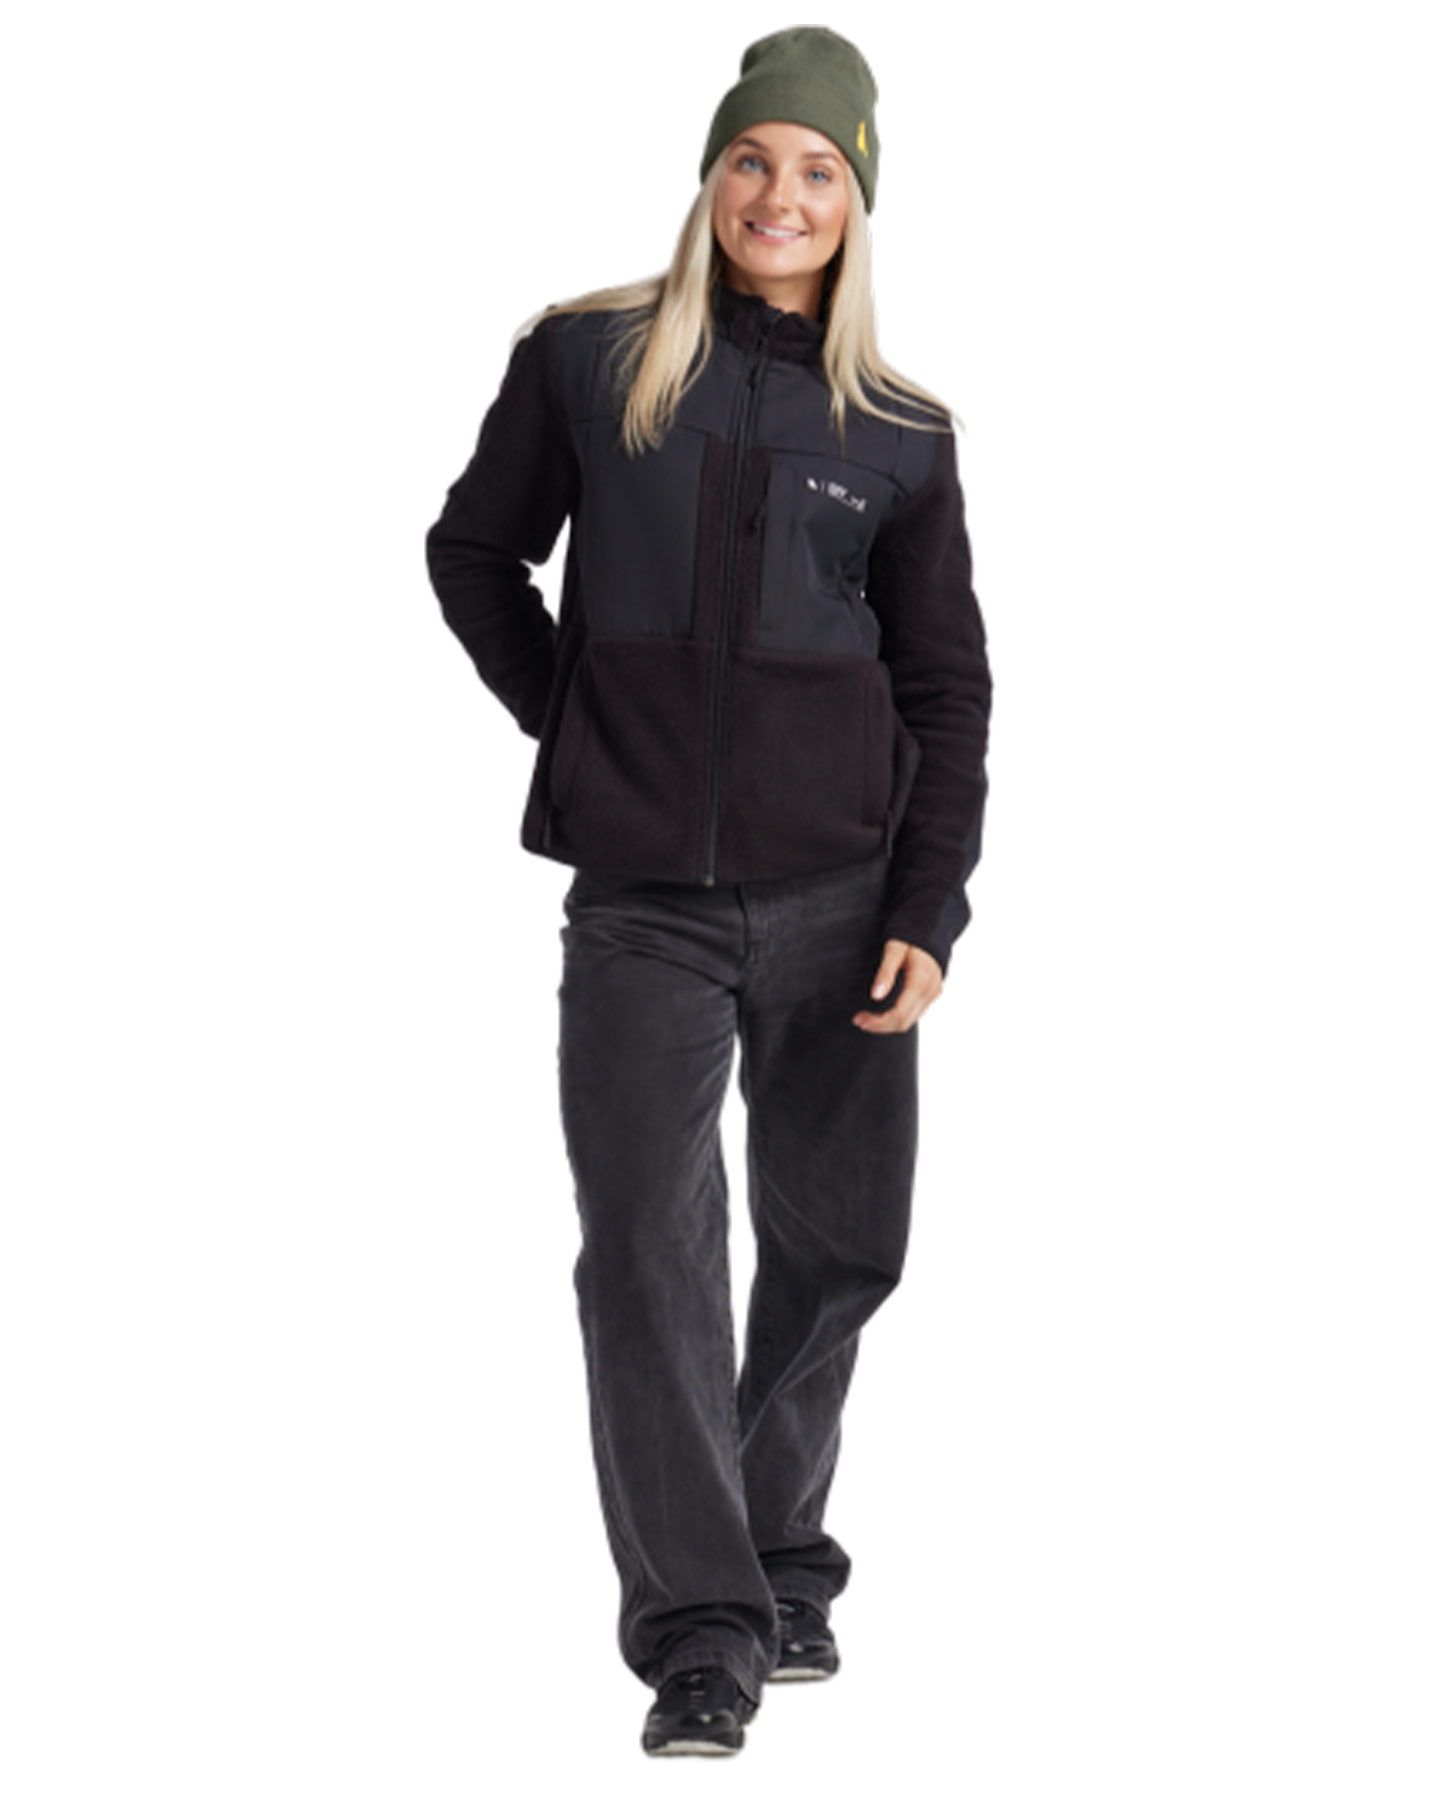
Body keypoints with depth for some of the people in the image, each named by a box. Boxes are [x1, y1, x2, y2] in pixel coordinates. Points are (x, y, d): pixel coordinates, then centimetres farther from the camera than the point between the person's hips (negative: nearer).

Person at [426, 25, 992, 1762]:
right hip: (641, 901, -2)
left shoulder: (900, 434, 3)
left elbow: (948, 688, 7)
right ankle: (699, 1641, -6)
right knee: (646, 1254, -9)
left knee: (836, 1243, 9)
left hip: (835, 897, 2)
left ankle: (779, 1563, 29)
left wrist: (929, 917, -1)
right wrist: (566, 721, 2)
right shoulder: (585, 363, 1)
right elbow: (475, 555, 13)